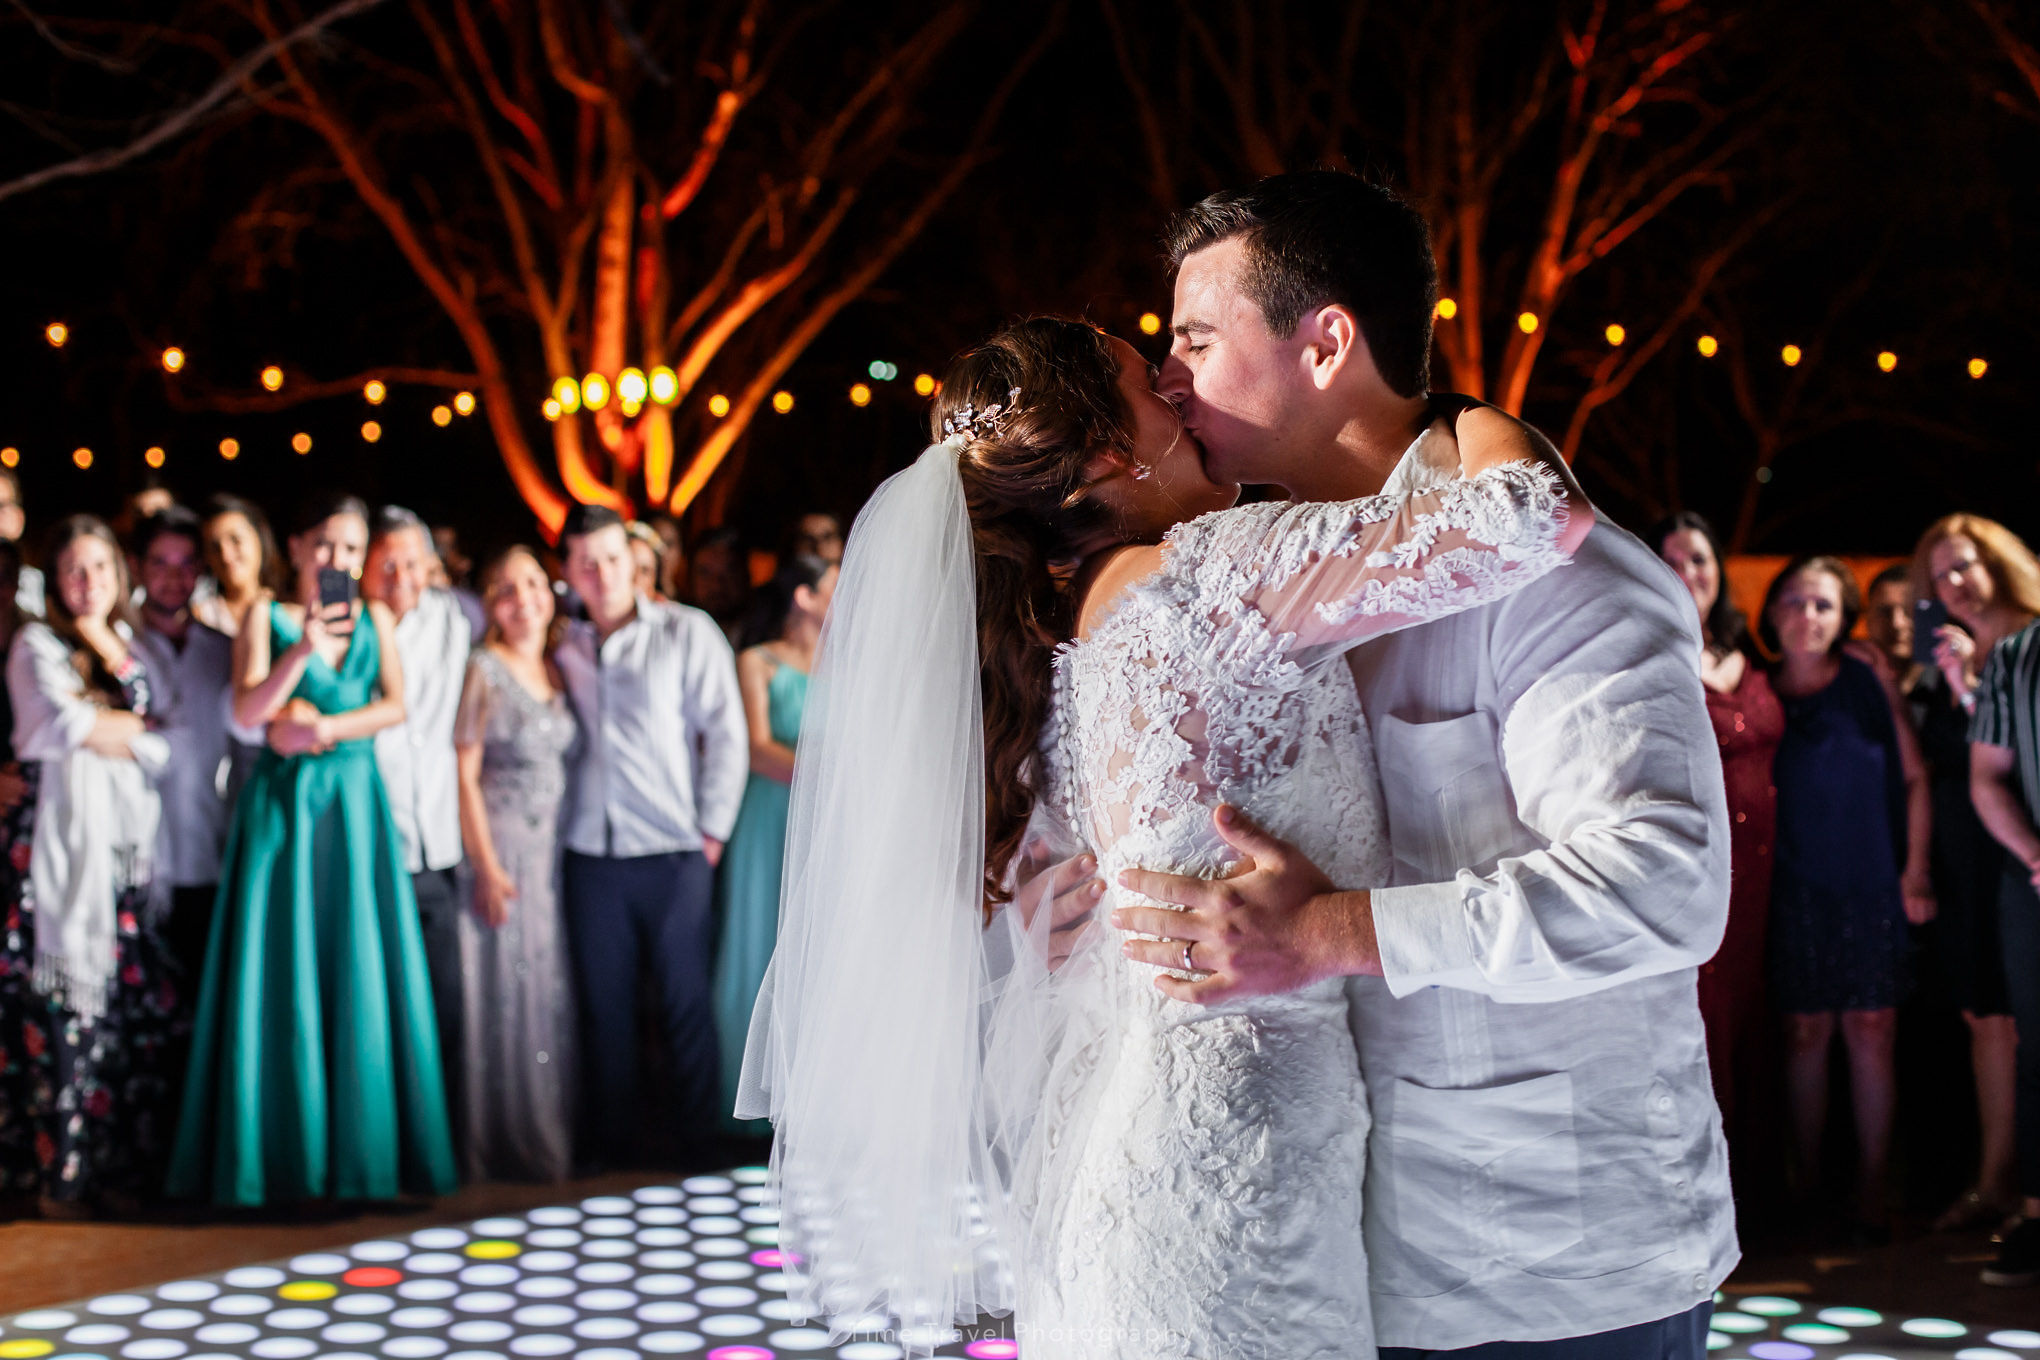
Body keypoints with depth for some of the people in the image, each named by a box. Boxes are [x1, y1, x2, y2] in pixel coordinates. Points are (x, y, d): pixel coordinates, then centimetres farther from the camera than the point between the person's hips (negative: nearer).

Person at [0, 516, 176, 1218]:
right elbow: (62, 724, -12)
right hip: (65, 839, -5)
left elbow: (163, 748, 7)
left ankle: (122, 1166, 7)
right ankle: (63, 1173, -1)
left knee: (134, 1006, 0)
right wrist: (137, 729, 0)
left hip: (128, 843, 5)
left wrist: (114, 652, 2)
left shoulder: (130, 642, 19)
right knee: (65, 1007, -7)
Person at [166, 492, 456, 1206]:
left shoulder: (374, 618, 10)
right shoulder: (266, 616, 2)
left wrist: (321, 727, -10)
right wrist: (303, 649, -23)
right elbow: (248, 713, -10)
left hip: (355, 806, 2)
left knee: (362, 976, 1)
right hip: (282, 806, -2)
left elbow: (395, 706, 1)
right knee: (282, 977, -2)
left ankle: (367, 1150, 7)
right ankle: (284, 1158, 4)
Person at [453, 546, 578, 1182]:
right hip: (502, 848, -6)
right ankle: (510, 1146, 7)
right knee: (507, 992, -1)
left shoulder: (560, 670, 11)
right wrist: (486, 866, -14)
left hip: (556, 853, 6)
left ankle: (554, 1139, 18)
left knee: (554, 992, 9)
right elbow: (465, 773, -10)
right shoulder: (484, 671, -7)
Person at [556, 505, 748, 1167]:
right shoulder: (564, 648, 11)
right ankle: (612, 1152, 16)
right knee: (604, 1007, 7)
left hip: (673, 852, -3)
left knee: (687, 1001, 0)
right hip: (591, 855, 3)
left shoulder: (686, 632, 1)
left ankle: (703, 1146, 10)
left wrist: (713, 828, -4)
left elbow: (725, 732, 0)